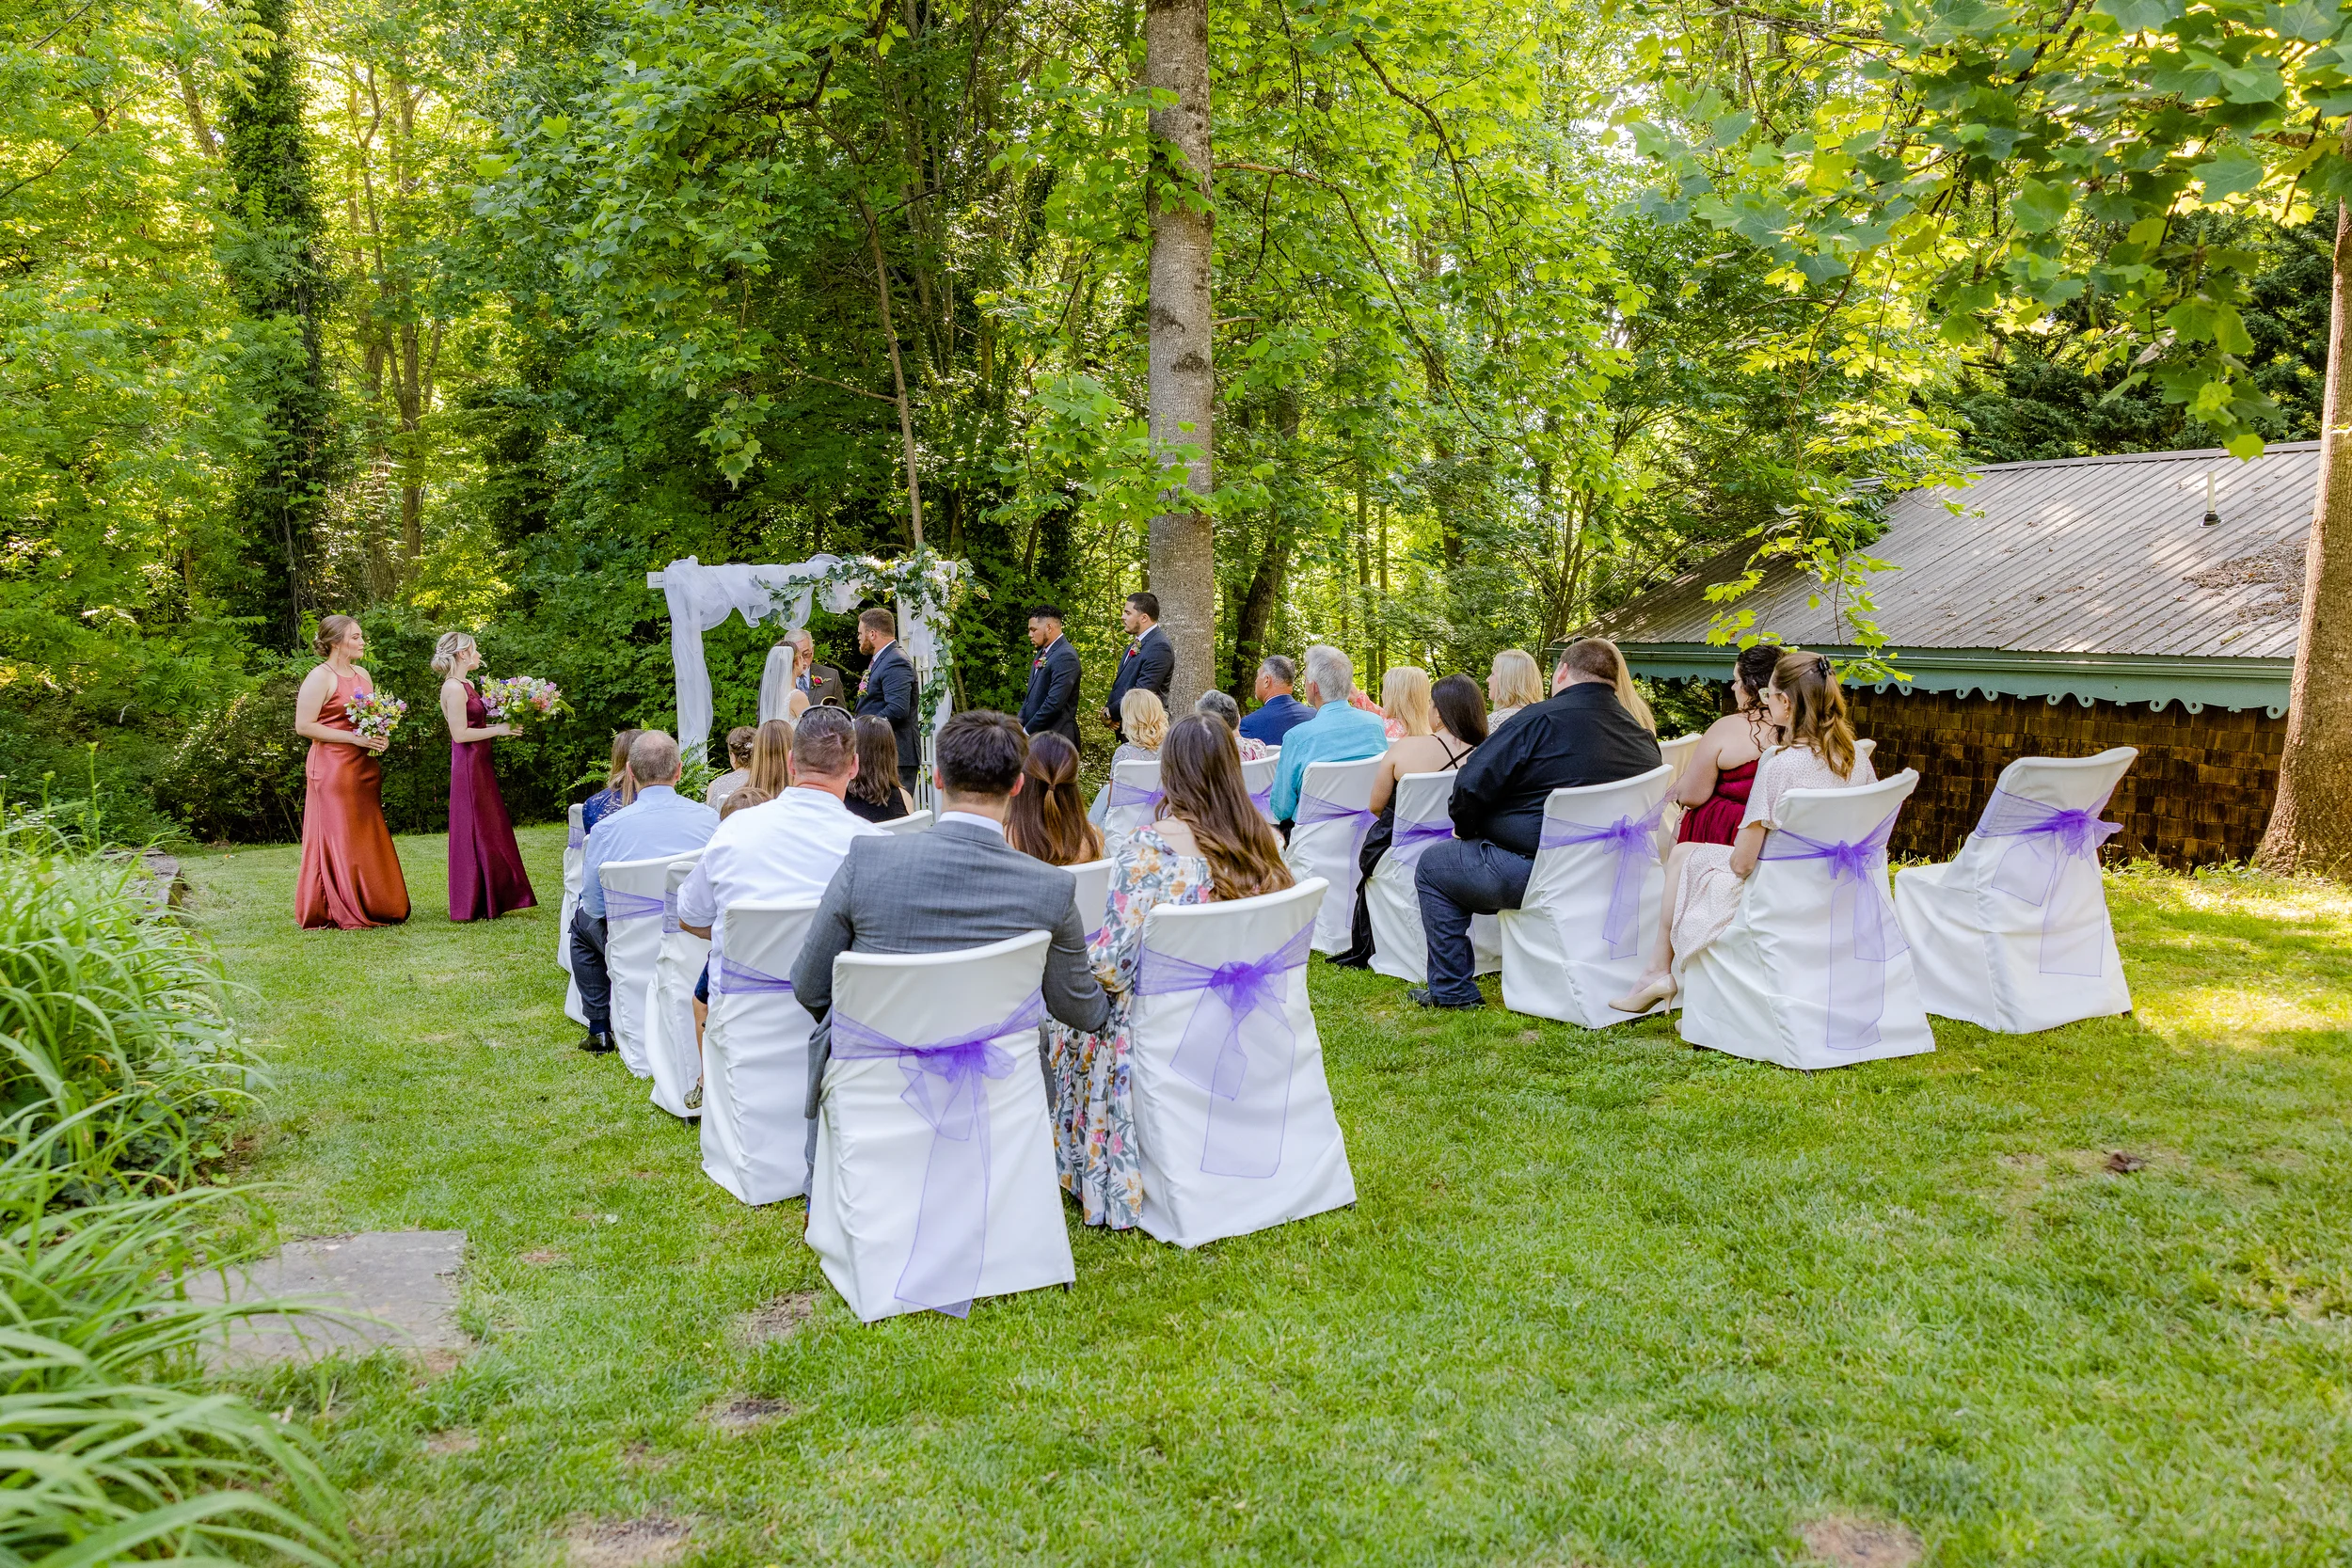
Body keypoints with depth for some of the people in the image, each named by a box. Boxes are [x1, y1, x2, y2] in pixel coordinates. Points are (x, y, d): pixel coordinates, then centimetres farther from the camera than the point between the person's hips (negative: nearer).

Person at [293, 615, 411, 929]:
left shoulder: (363, 675, 15)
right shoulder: (320, 677, -9)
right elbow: (303, 726, -14)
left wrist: (380, 737, 5)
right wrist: (354, 738, -18)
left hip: (365, 767, 8)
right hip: (333, 768, -8)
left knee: (368, 839, 9)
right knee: (338, 839, -4)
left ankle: (372, 908, 15)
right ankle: (338, 912, 2)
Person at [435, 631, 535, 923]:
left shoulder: (465, 685, 15)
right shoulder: (455, 687, -14)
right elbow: (460, 734, -20)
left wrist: (502, 726, 5)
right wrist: (498, 730, -14)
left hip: (478, 766, 10)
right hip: (468, 766, -10)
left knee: (487, 832, 12)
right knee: (476, 833, -4)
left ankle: (488, 901, 19)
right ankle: (474, 905, 2)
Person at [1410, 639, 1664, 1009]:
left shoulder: (1543, 719, -14)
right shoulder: (1644, 738, 6)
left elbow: (1470, 786, -16)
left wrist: (1466, 830, 7)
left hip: (1536, 874, -8)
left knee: (1432, 864, 14)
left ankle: (1452, 989, 15)